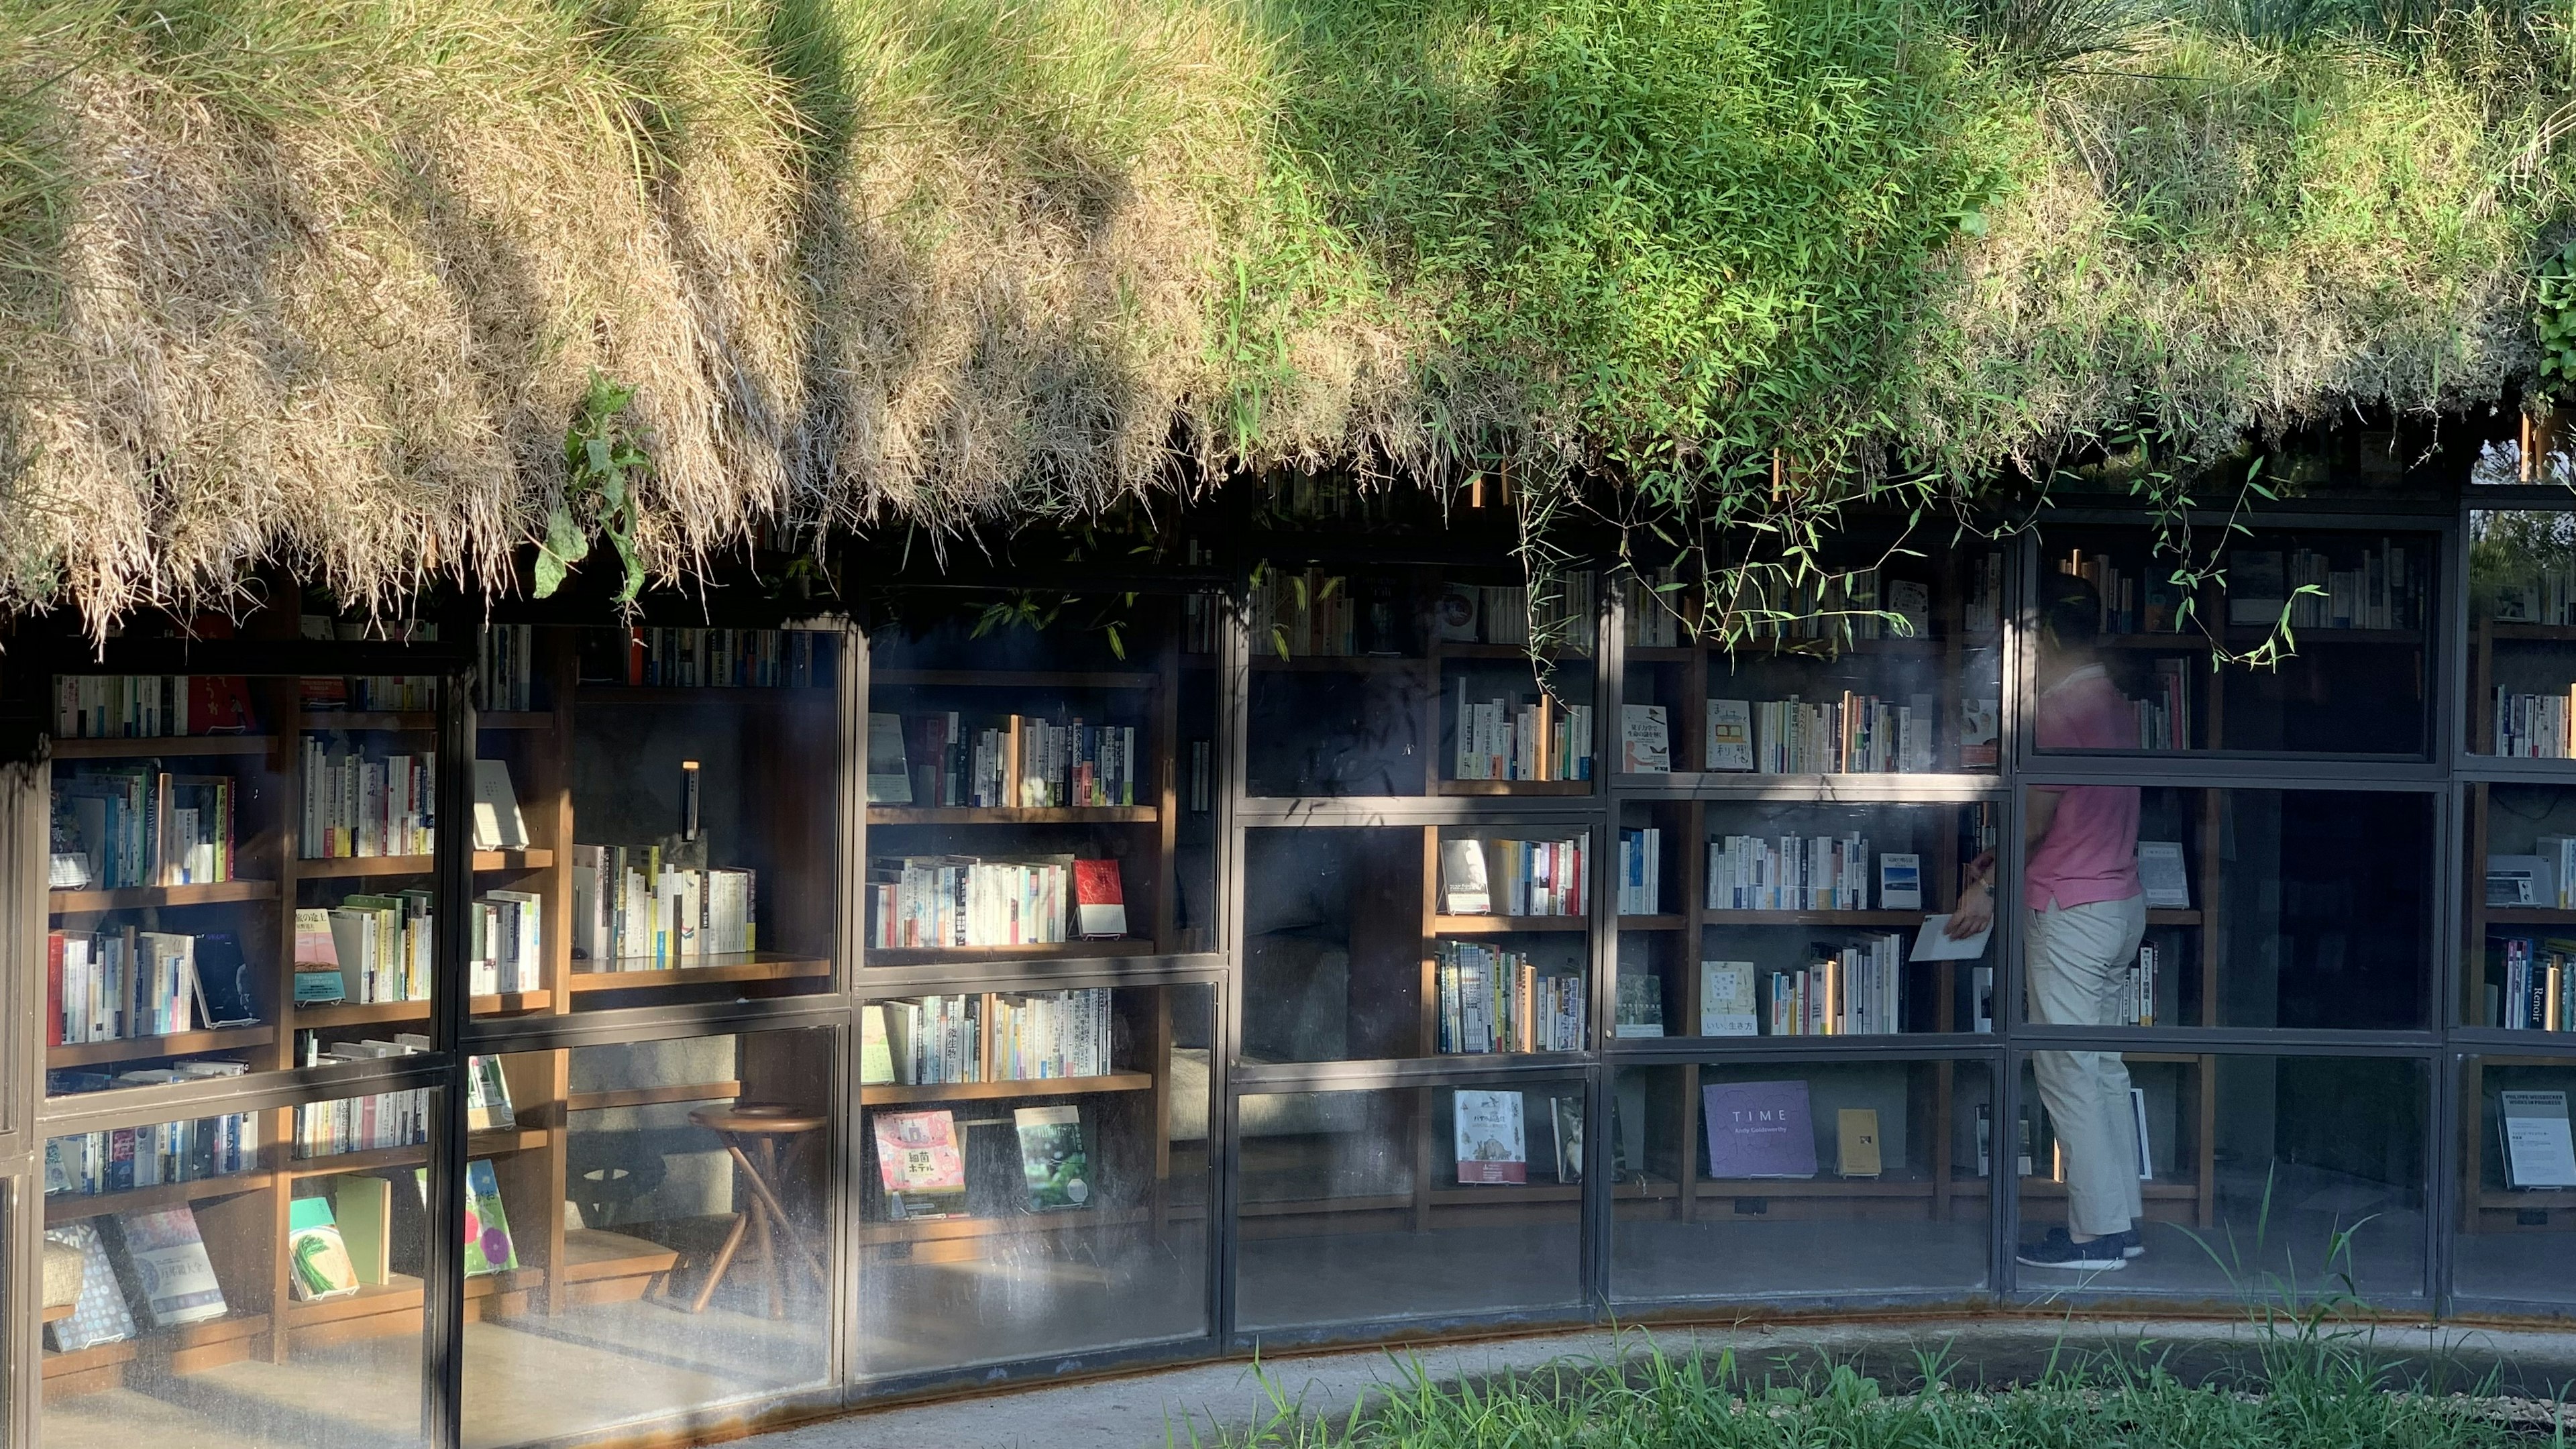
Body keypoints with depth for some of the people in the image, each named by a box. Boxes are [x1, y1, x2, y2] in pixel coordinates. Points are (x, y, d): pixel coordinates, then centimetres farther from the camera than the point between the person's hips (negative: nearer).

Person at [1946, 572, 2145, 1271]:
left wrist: (1988, 886, -3)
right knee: (2102, 1063, 14)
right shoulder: (2115, 703, 11)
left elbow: (2037, 815, -15)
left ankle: (2095, 1234, -1)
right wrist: (2003, 860, 22)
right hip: (2120, 901, 10)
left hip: (2070, 910, -10)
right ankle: (2120, 1221, 18)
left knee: (2068, 1072, -4)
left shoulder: (2061, 707, -18)